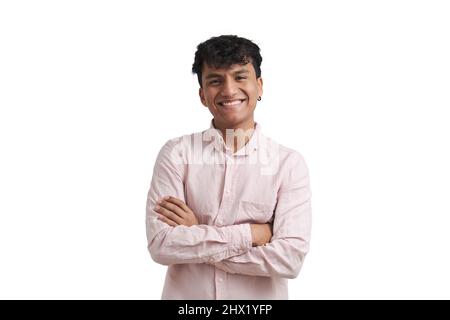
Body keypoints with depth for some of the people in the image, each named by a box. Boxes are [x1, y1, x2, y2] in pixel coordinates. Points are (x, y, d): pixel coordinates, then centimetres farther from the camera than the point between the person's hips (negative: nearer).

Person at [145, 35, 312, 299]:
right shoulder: (177, 153, -8)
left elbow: (290, 259, -18)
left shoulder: (289, 163, -10)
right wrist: (251, 234, -19)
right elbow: (160, 244, -16)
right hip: (186, 295, 0)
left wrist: (195, 237, -17)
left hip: (260, 297, 0)